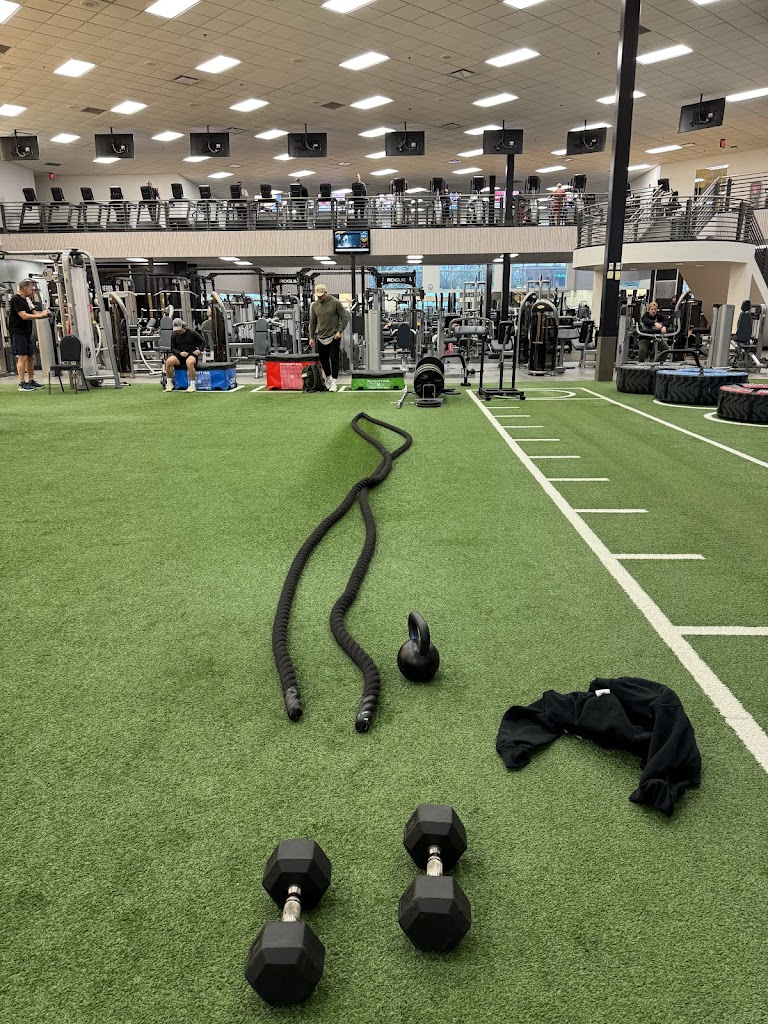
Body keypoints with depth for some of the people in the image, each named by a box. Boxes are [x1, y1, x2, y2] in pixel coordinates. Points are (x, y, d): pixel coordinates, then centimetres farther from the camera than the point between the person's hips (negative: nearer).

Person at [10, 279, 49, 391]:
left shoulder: (27, 300, 15)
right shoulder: (16, 299, -11)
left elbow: (34, 313, 12)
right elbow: (24, 316, -20)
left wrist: (43, 314, -9)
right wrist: (40, 315, -18)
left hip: (27, 333, 9)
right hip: (18, 333, -9)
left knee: (31, 357, 11)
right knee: (22, 357, -10)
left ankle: (31, 381, 19)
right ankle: (22, 383, -8)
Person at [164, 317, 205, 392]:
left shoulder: (192, 333, 1)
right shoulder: (174, 335, 9)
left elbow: (203, 341, 9)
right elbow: (172, 348, 9)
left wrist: (199, 350, -8)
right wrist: (180, 353, -11)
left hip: (191, 355, -3)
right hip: (179, 355, 3)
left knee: (189, 362, -40)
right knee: (169, 361, -28)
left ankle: (192, 385, -30)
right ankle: (169, 384, -12)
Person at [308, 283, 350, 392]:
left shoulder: (335, 303, -6)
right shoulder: (314, 305, 7)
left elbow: (345, 317, -4)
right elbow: (312, 322, 13)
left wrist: (340, 331, -13)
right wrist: (311, 337, 10)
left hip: (333, 337, -4)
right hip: (321, 338, 5)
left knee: (334, 360, -7)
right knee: (323, 360, 11)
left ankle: (334, 382, -4)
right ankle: (328, 378, 32)